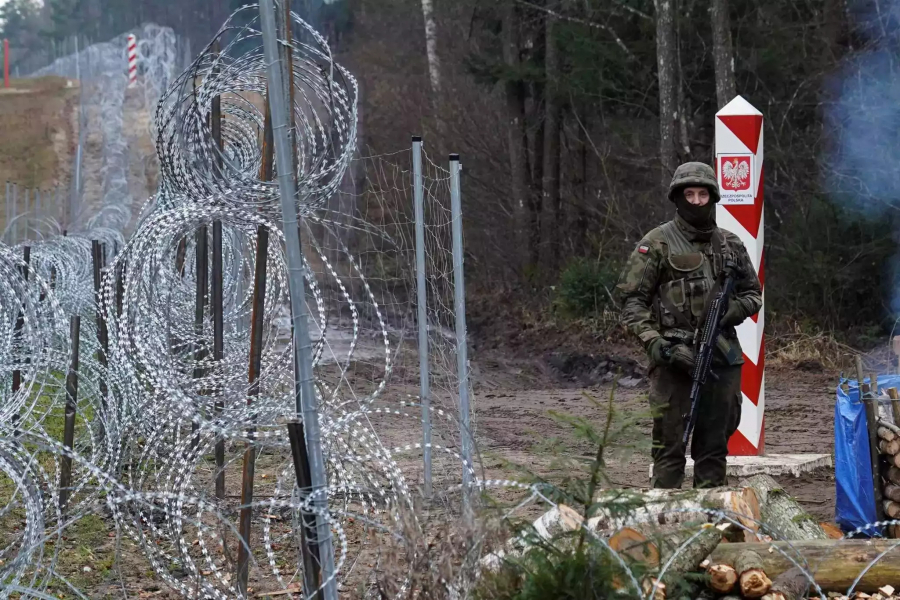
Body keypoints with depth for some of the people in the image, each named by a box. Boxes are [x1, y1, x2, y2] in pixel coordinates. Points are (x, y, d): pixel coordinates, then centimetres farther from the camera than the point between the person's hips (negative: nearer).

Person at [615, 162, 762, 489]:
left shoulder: (730, 244, 13)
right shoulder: (657, 243, 0)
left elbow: (753, 292, 21)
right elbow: (631, 298, -3)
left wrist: (733, 311, -1)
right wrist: (653, 342, -14)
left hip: (722, 359, 5)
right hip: (675, 359, -4)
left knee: (714, 447, 10)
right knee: (669, 446, -5)